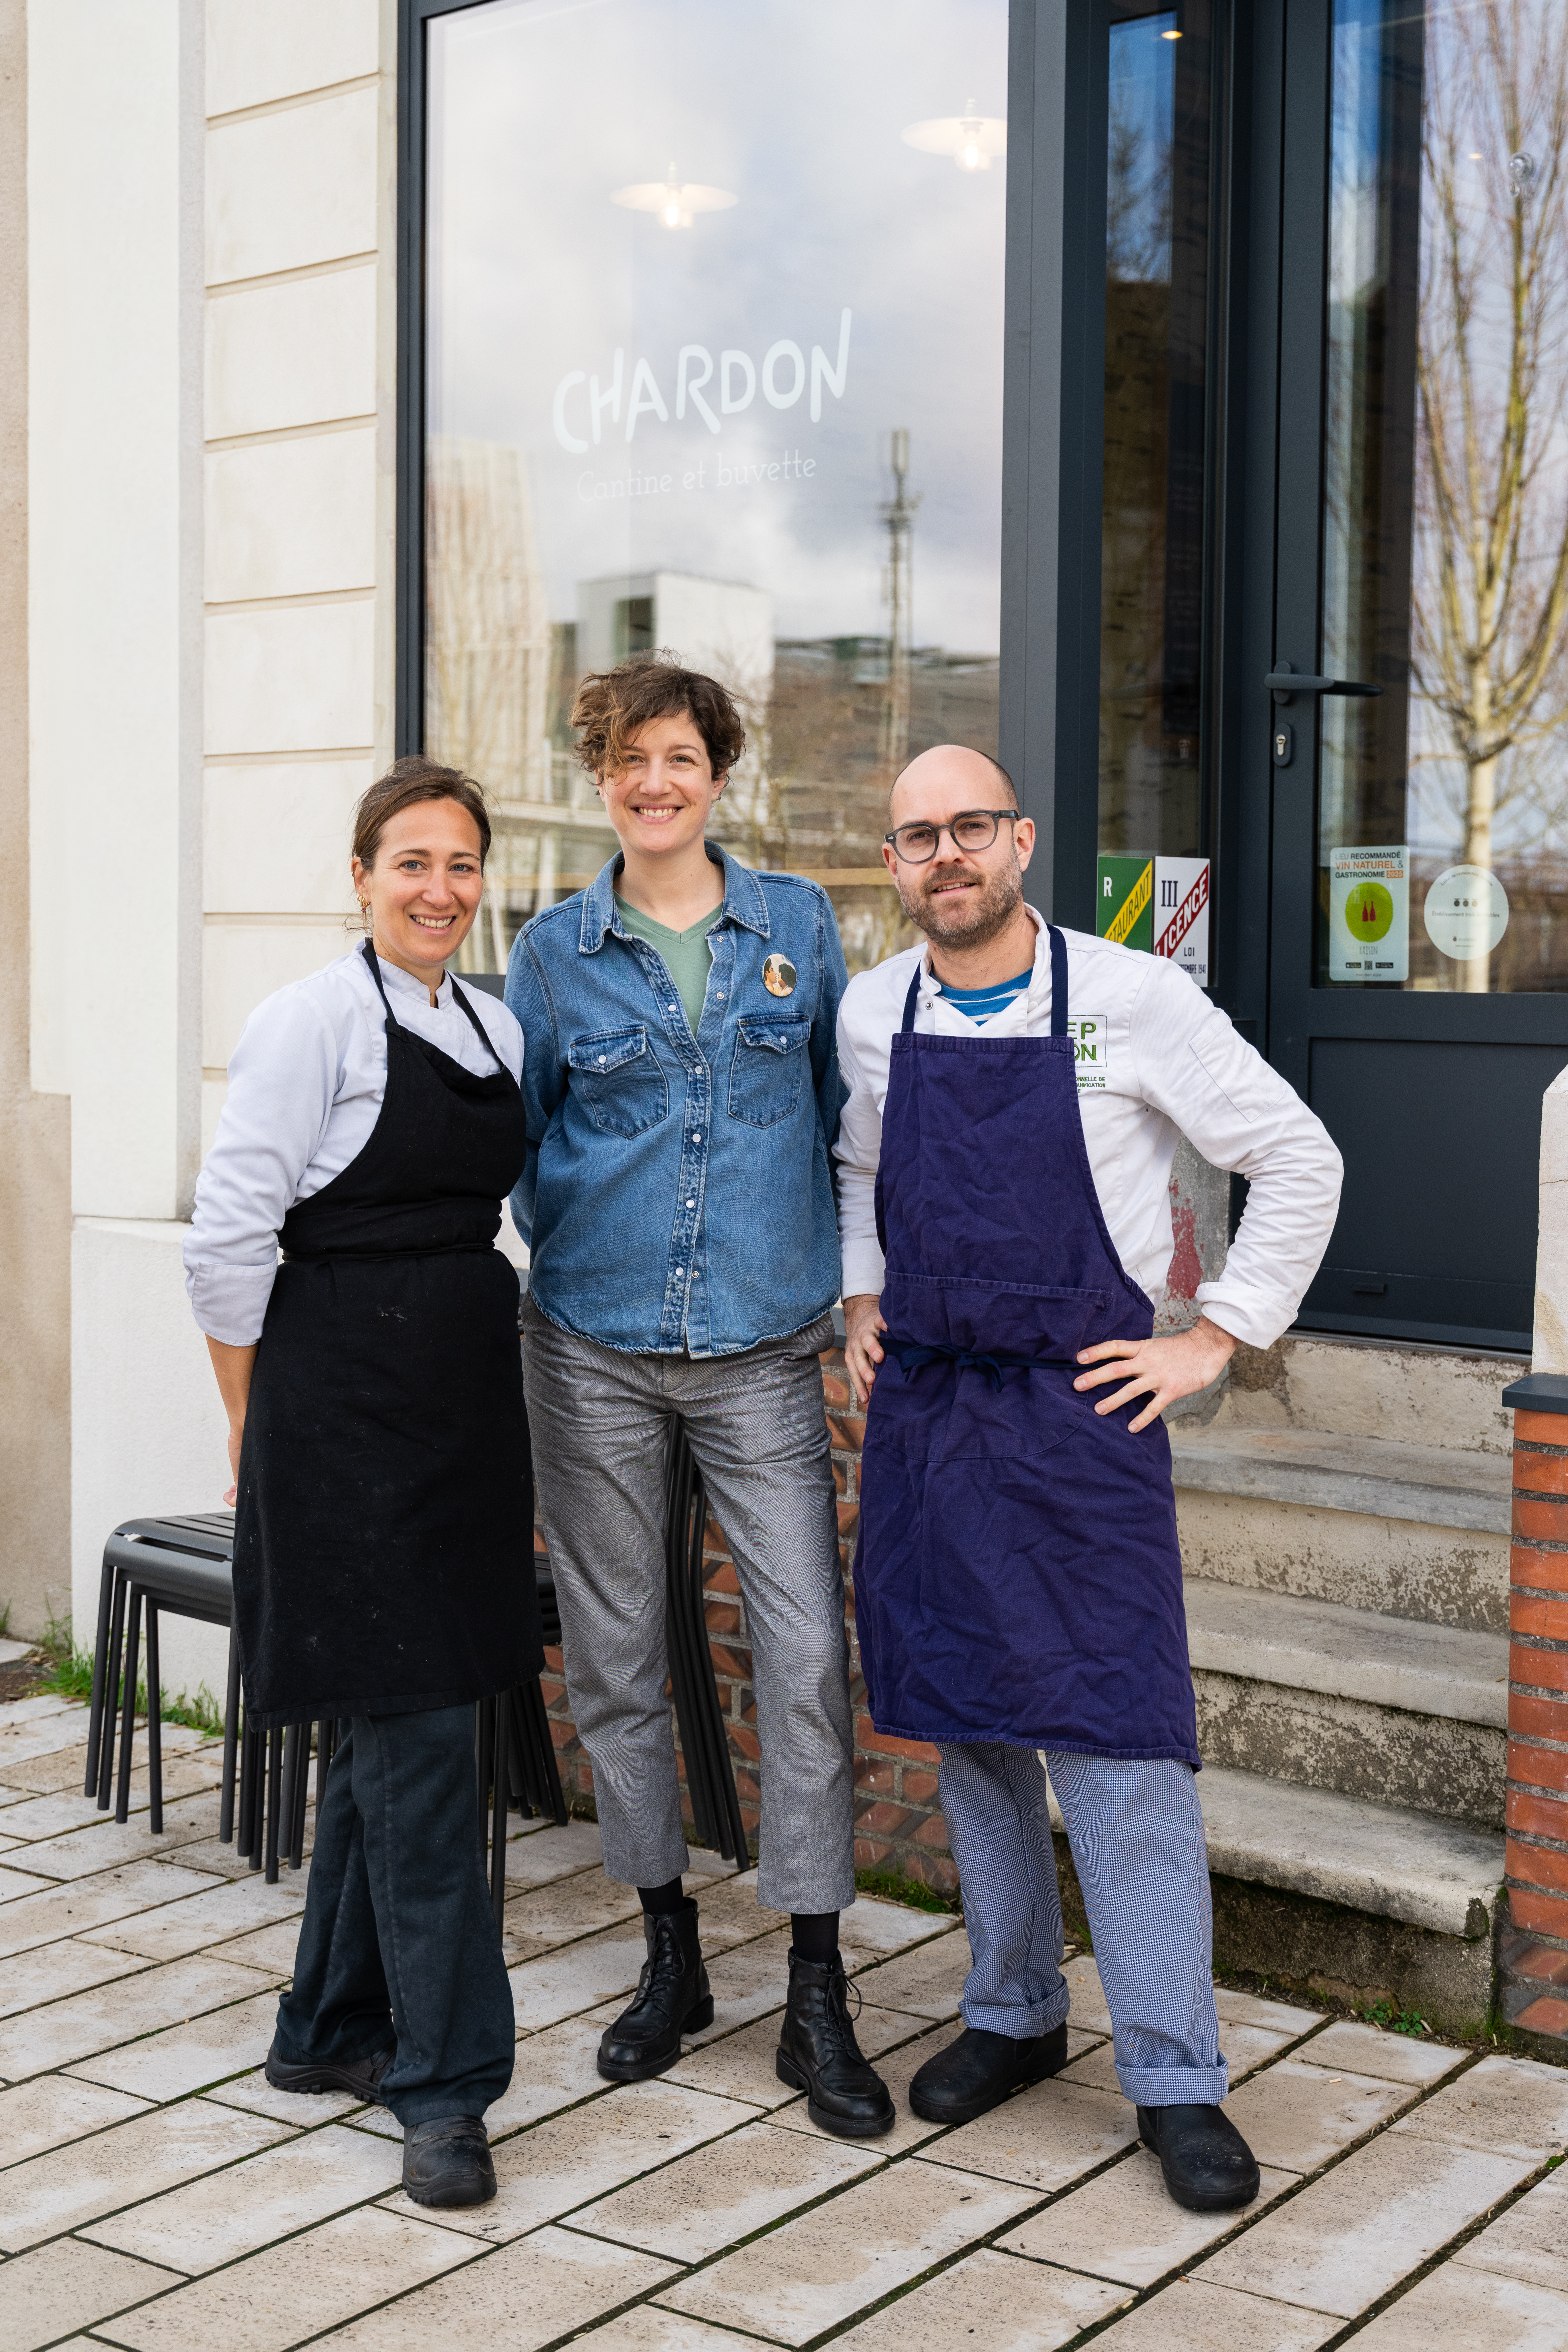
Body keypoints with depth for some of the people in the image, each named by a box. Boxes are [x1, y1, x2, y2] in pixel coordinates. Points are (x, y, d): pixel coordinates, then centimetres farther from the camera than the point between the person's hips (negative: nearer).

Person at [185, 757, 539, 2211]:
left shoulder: (497, 1031, 13)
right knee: (416, 1734, -7)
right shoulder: (316, 1021, -8)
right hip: (349, 1402, -7)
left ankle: (331, 2031, 28)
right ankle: (442, 2083, 2)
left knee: (396, 1723, 14)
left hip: (468, 1395, 7)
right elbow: (228, 1236, -10)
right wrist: (260, 1429, -6)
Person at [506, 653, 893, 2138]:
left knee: (807, 1654, -8)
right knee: (613, 1659, 8)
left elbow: (847, 1113, 11)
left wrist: (858, 1286, 8)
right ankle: (670, 1953, 27)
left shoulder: (798, 925, 4)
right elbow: (516, 1133, 14)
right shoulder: (555, 952, 4)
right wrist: (570, 1237, 1)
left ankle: (817, 2004, 4)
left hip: (763, 1349, -1)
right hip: (593, 1354, 1)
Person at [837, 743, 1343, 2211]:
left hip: (1078, 1405, -4)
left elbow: (1298, 1164, -1)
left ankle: (1174, 2079, 6)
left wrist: (1215, 1340, -4)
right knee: (963, 1720, 12)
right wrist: (861, 1305, 12)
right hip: (922, 1405, 4)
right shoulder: (870, 1017, 5)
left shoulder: (1133, 1001, -7)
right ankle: (1013, 2013, 28)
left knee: (1115, 1734, -5)